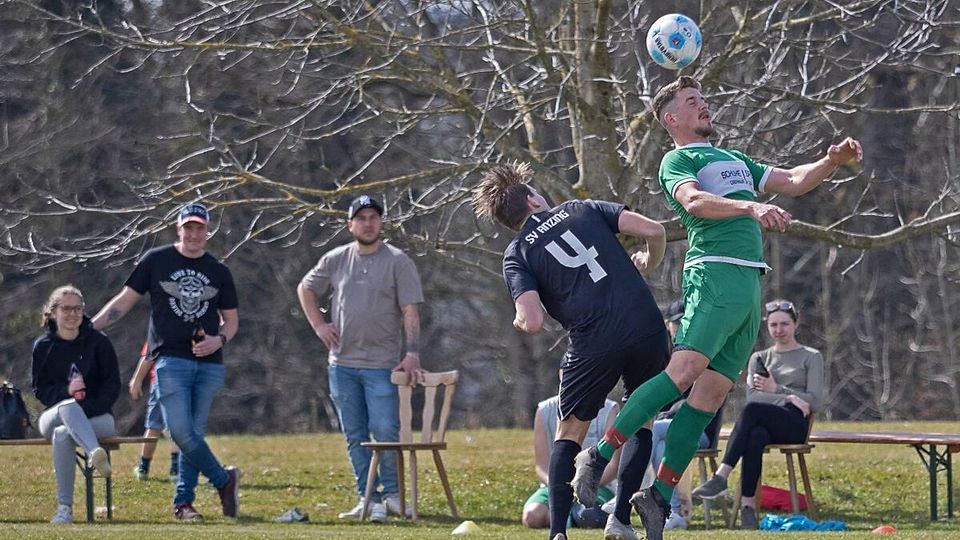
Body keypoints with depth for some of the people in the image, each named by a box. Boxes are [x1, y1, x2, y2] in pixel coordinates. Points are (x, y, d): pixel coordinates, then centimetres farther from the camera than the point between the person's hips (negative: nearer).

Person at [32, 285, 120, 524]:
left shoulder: (99, 342, 1)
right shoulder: (43, 346, 6)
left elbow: (113, 387, -1)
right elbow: (40, 389, 4)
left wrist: (86, 409, -16)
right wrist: (66, 392, -18)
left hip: (97, 418, -1)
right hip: (54, 415, 1)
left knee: (62, 435, -37)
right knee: (68, 407, -39)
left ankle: (65, 508, -43)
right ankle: (95, 454, -67)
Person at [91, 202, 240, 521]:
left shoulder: (219, 272, 12)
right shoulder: (156, 261, 5)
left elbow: (231, 319, 18)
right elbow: (125, 300, 7)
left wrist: (219, 340, -5)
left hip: (209, 363, 2)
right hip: (171, 360, -2)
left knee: (195, 433, 2)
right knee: (180, 431, -16)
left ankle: (183, 502, 9)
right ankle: (224, 480, 0)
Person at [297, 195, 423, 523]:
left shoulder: (398, 262, -3)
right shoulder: (335, 261, 9)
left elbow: (410, 311, -9)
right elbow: (305, 289, 23)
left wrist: (412, 354, -20)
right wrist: (318, 325, 9)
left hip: (382, 364, -4)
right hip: (342, 363, 4)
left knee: (385, 431, -12)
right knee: (355, 435, 6)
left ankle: (392, 493, 1)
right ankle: (368, 499, 11)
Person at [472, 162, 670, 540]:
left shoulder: (517, 254, 9)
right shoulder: (583, 210, 15)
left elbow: (533, 322, -5)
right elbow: (653, 231, 5)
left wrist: (520, 320, 19)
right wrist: (650, 262, 26)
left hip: (593, 343, -2)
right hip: (647, 327, 2)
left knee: (569, 434, 14)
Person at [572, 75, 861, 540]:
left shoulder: (735, 161, 29)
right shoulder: (677, 160, 4)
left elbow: (793, 182, 29)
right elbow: (693, 201, -16)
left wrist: (831, 162, 9)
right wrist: (751, 207, -32)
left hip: (749, 284, 7)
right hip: (714, 273, -7)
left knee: (710, 396, -1)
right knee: (684, 372, -24)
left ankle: (660, 496, 1)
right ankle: (598, 457, -21)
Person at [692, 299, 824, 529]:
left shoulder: (811, 357, 15)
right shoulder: (759, 358, 24)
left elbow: (815, 402, 4)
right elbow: (752, 396, 7)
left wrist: (776, 389, -4)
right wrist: (788, 398, -9)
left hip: (794, 425, -3)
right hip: (765, 425, 3)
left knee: (752, 410, -35)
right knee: (755, 437, -38)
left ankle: (721, 476, -46)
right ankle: (748, 507, -46)